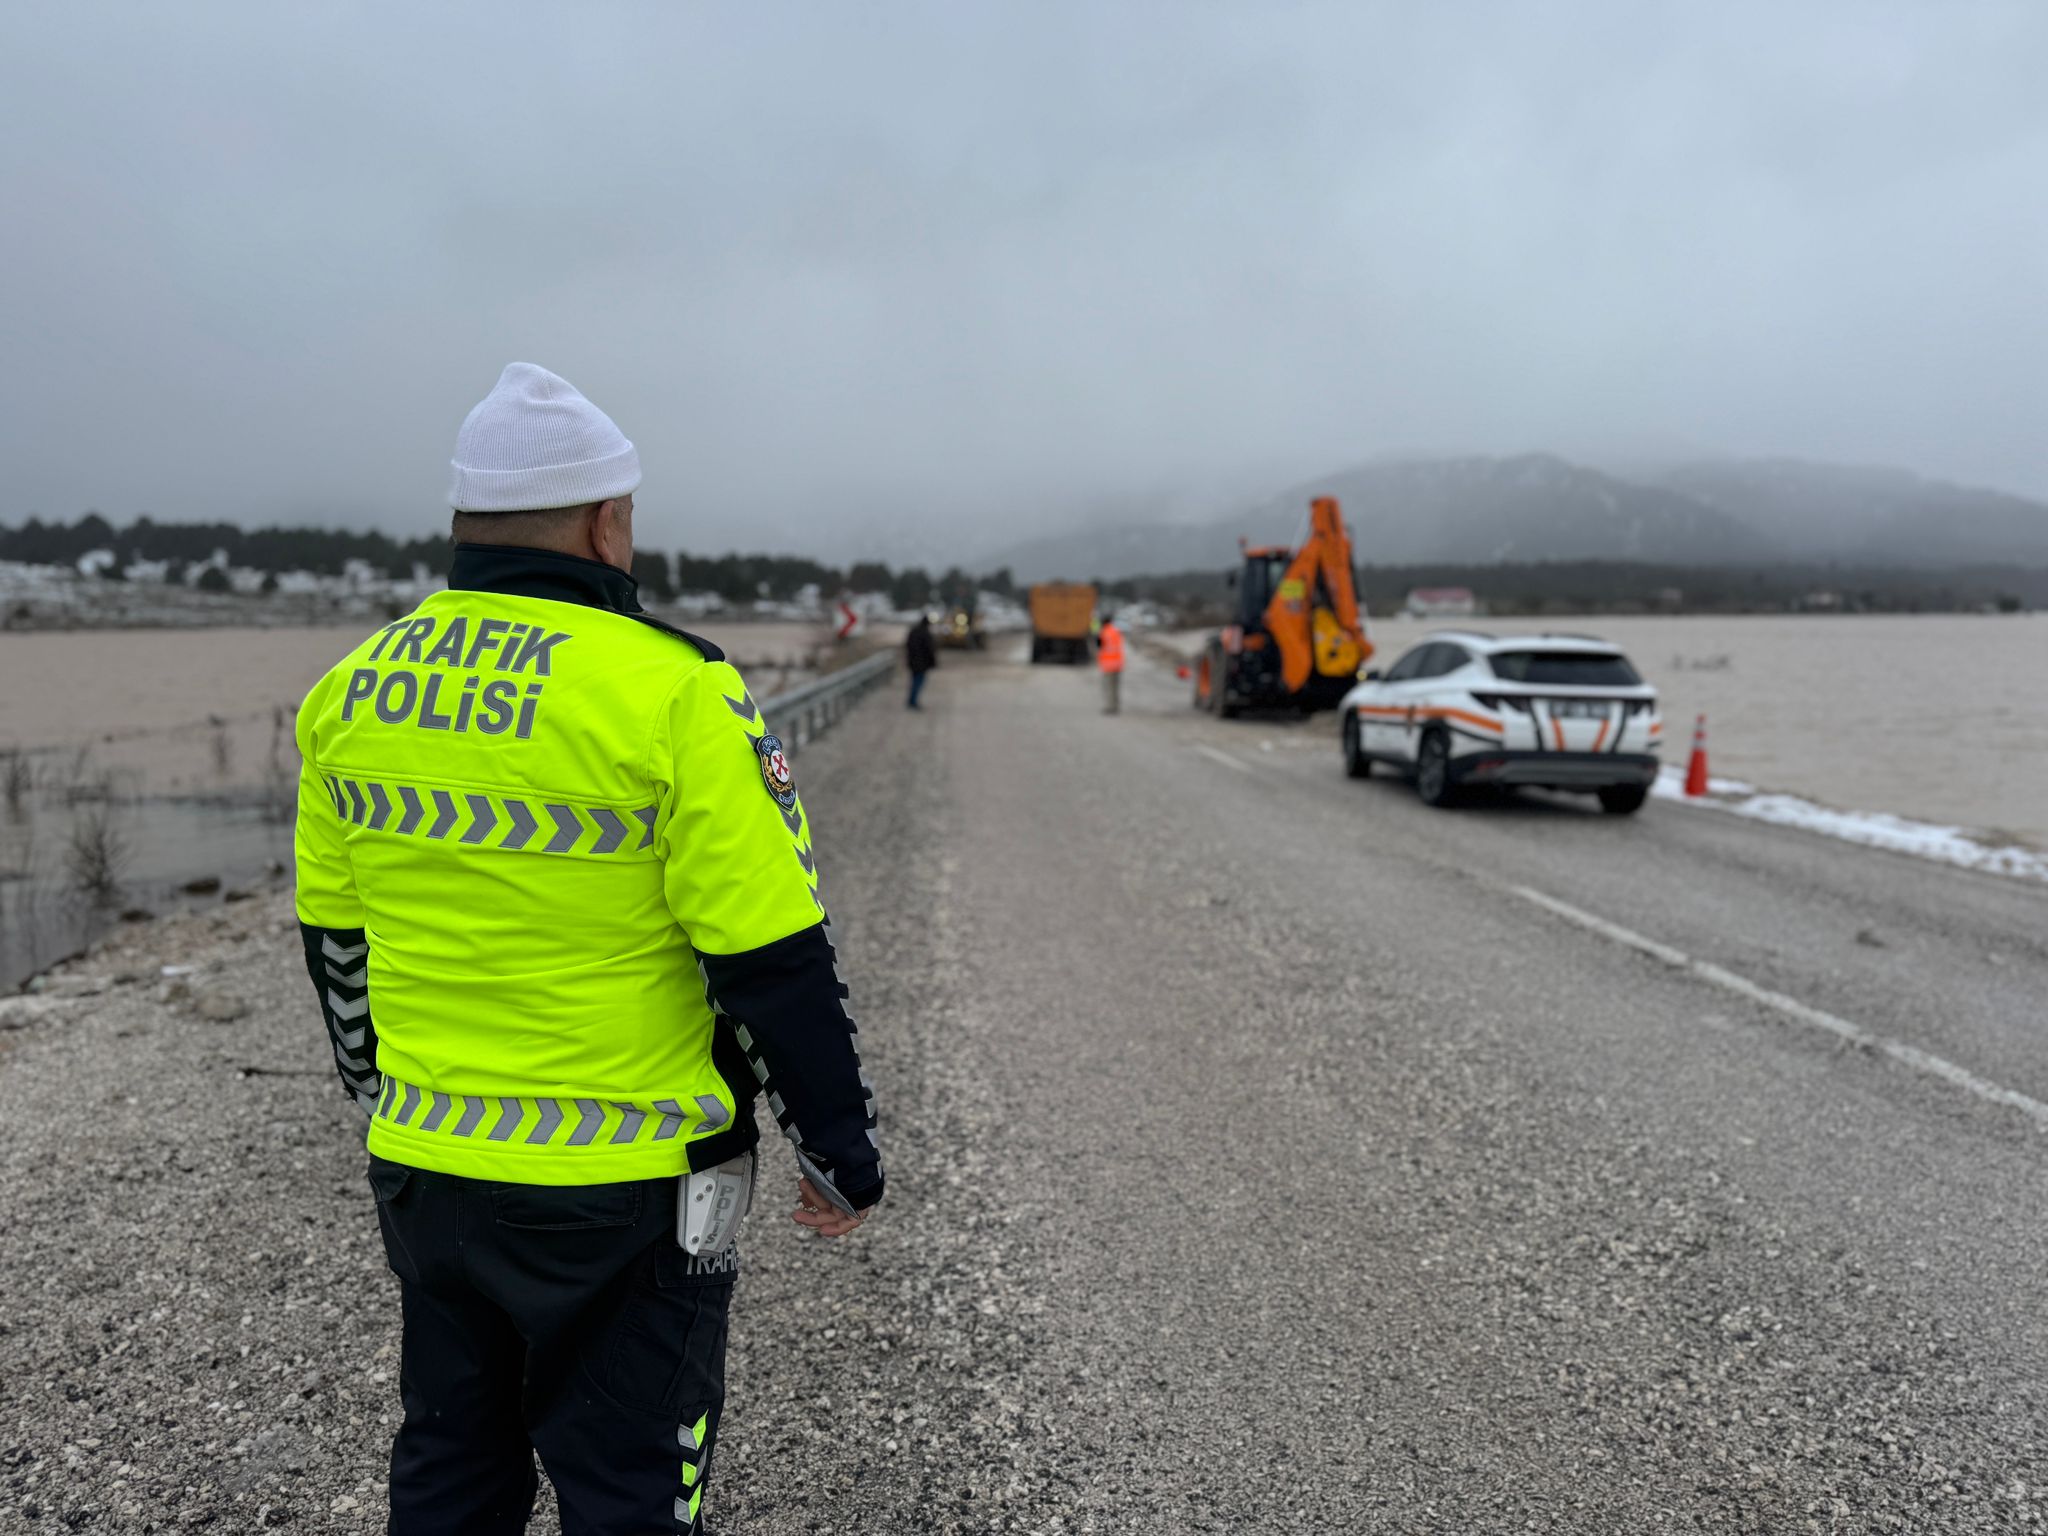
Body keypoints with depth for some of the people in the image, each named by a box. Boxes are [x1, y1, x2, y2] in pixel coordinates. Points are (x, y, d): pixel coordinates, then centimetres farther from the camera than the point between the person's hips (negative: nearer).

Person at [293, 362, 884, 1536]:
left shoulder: (353, 693, 1)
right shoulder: (672, 693, -18)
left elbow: (335, 942, 11)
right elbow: (775, 962, -17)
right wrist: (845, 1159, -5)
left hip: (427, 1172, 6)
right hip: (625, 1186, -6)